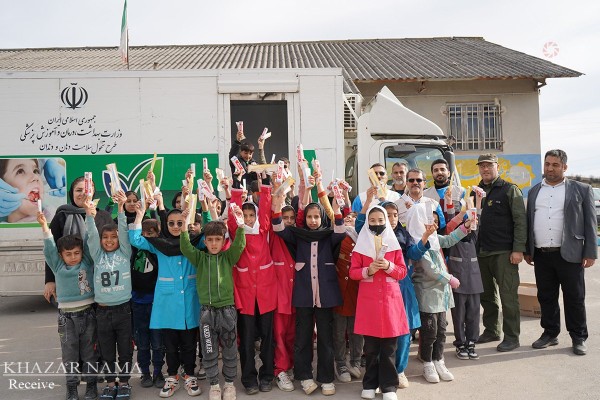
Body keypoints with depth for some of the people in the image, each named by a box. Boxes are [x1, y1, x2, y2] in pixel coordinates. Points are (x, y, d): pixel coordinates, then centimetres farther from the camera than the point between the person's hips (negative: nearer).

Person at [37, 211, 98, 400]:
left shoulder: (88, 262, 1)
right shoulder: (58, 266, 4)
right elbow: (50, 248, -5)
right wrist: (45, 226, -17)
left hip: (87, 312, -1)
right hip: (66, 315, 1)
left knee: (89, 351, 9)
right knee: (69, 352, 9)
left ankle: (91, 384, 22)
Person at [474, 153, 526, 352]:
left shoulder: (510, 190, -1)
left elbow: (520, 221, -7)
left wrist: (518, 249, -13)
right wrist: (474, 247, 9)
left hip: (504, 252, -5)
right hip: (481, 252, 6)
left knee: (508, 295, -1)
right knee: (486, 295, 13)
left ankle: (511, 337, 10)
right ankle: (491, 331, 26)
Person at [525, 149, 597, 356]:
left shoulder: (581, 190, 2)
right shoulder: (535, 191, 13)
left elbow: (590, 223, -1)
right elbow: (528, 221, 14)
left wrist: (590, 253, -7)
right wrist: (527, 250, 11)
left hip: (569, 254, -3)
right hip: (541, 255, 4)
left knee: (574, 298, 6)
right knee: (546, 297, 11)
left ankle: (579, 338, 20)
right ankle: (550, 333, 25)